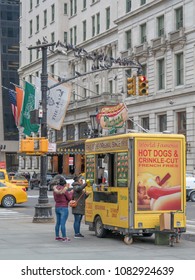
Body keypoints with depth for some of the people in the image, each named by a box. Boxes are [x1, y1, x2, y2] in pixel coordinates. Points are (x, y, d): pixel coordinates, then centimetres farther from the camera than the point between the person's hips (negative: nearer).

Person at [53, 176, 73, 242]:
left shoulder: (55, 189, 8)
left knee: (58, 223, 14)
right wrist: (71, 192, 9)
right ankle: (64, 237, -5)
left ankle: (57, 236, 19)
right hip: (63, 208, -8)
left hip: (57, 207, 8)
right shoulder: (64, 190, -13)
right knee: (63, 223, -8)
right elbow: (69, 198, -9)